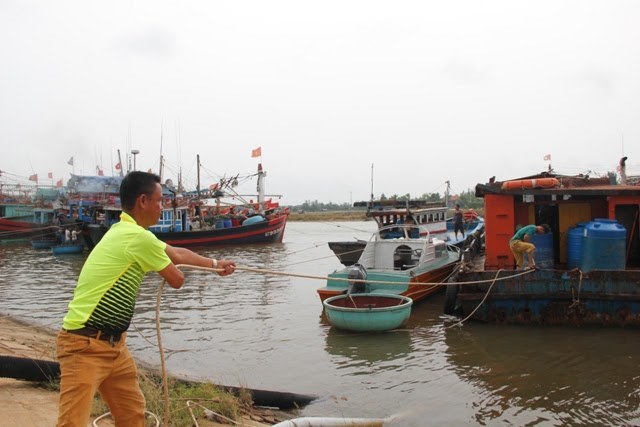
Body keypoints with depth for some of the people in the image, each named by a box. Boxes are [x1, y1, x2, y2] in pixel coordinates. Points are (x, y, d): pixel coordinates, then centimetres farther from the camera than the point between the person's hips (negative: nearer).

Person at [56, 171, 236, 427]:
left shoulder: (127, 231, 10)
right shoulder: (138, 237, -20)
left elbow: (178, 254, 24)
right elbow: (177, 280, -7)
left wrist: (215, 265, 33)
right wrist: (168, 267, 16)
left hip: (113, 344, 10)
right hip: (85, 345, -10)